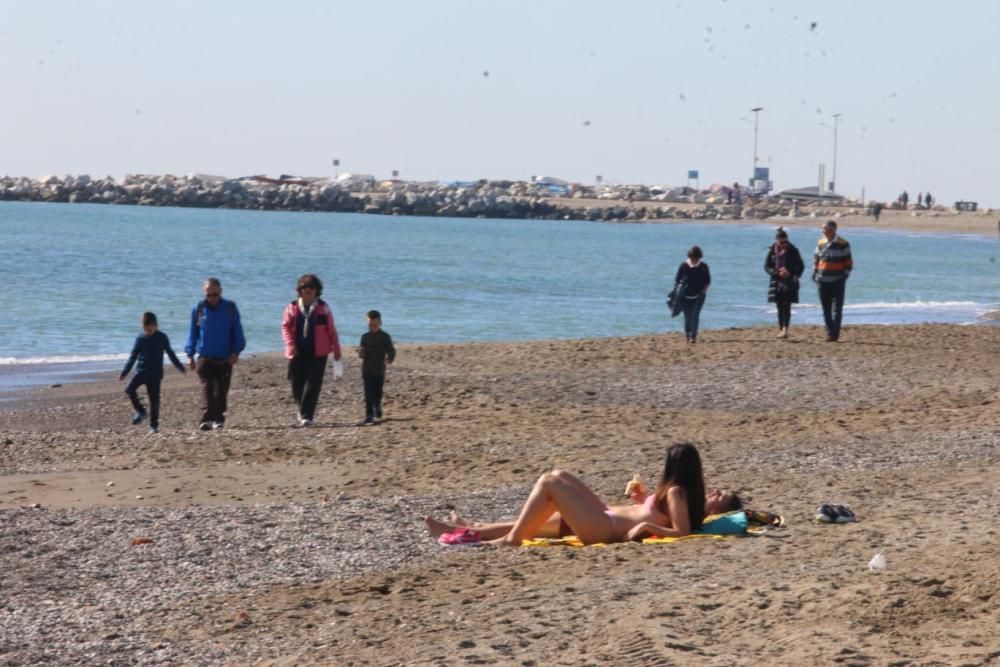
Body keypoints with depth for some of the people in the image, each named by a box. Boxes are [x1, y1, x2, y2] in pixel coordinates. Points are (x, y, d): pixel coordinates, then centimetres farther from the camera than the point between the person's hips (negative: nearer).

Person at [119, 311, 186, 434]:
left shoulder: (162, 338, 0)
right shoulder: (140, 338, 1)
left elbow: (170, 353, 11)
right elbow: (133, 356, 6)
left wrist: (180, 366, 16)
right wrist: (124, 372, 3)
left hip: (155, 374, -1)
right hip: (141, 371, 1)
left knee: (154, 399, -1)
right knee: (129, 389, -19)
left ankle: (154, 425, 8)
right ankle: (140, 411, -2)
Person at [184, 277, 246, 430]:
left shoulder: (230, 308, 2)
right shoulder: (199, 309, 3)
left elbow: (237, 332, 6)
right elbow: (193, 333, 10)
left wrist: (236, 351, -5)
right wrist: (190, 355, 5)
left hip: (225, 359, 1)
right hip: (205, 358, -1)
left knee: (222, 390, 8)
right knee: (207, 388, -14)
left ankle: (219, 419, 21)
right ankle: (206, 419, -23)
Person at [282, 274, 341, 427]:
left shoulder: (323, 308, 6)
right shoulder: (292, 308, 5)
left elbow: (331, 329, 8)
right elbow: (286, 327, 1)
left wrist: (336, 349, 9)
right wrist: (290, 344, -13)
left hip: (317, 353, -1)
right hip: (297, 353, 1)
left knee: (312, 384, -10)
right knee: (297, 384, 5)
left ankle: (306, 416, -11)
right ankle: (303, 412, 28)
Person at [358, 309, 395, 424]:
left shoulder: (385, 337, -3)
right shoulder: (365, 337, 3)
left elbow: (391, 351, -5)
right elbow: (362, 354, 10)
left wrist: (390, 359, -26)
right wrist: (361, 353, -14)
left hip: (380, 370, 0)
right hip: (367, 370, 0)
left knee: (378, 392, 12)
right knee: (369, 393, -7)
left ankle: (377, 406, 43)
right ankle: (369, 415, -7)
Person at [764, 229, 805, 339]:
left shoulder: (793, 251, -1)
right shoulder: (772, 251, 2)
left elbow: (801, 266, 7)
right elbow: (766, 266, 3)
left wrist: (796, 275, -11)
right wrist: (777, 273, -13)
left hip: (790, 281, -2)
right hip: (777, 281, 2)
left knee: (786, 306, -11)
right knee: (779, 307, 7)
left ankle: (785, 329, -18)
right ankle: (780, 329, 14)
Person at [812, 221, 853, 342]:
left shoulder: (843, 244, -3)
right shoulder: (821, 243, 9)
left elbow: (849, 262, 0)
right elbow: (816, 259, 17)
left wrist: (845, 275, -8)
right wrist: (815, 273, 7)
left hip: (838, 280, -5)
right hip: (823, 281, 5)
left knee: (837, 308, -7)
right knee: (826, 308, 7)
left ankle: (835, 334, -10)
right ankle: (829, 332, 15)